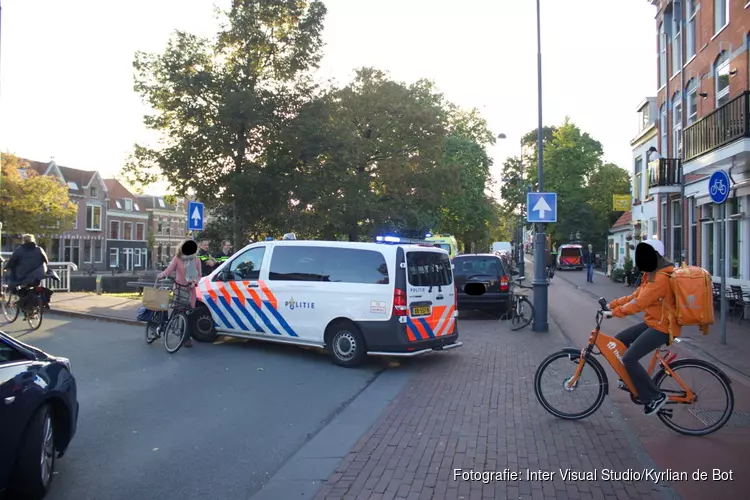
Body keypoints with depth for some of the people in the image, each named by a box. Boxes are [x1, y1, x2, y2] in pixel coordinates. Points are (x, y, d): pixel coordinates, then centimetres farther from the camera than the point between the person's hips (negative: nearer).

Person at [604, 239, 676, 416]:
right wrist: (612, 304, 9)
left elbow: (638, 304, -25)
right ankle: (632, 380, 23)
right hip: (652, 322, 10)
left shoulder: (661, 278, -21)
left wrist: (613, 312, -21)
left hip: (661, 327, -10)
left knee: (629, 358, -17)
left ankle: (655, 397, -5)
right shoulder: (651, 274, 12)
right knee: (619, 340, 12)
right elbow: (635, 296, 14)